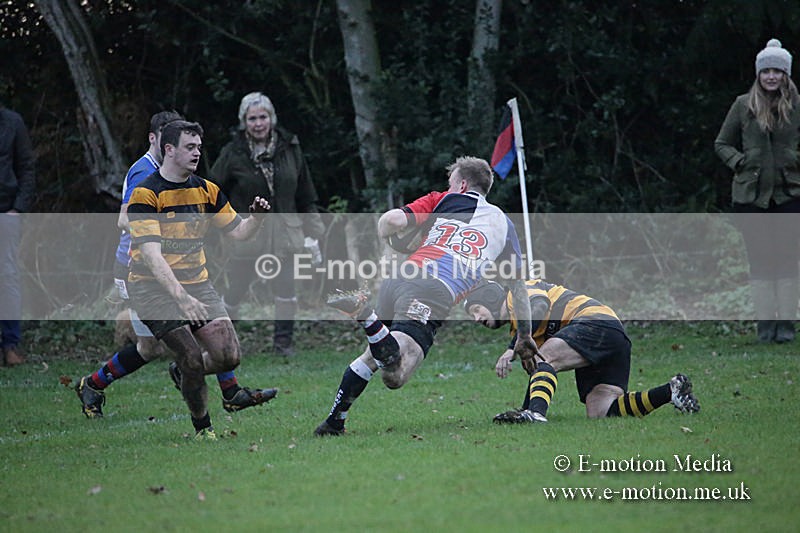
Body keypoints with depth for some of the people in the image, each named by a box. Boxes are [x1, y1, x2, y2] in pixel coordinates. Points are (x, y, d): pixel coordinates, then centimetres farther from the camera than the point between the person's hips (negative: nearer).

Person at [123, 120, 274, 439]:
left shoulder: (207, 191, 7)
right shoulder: (146, 195, -14)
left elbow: (238, 232, 13)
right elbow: (151, 254, -23)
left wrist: (257, 217, -10)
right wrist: (181, 297, -33)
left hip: (197, 284, 6)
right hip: (154, 288, -6)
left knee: (229, 356, -9)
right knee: (192, 358, -18)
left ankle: (188, 371, 23)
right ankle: (202, 426, 3)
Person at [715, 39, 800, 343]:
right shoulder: (744, 106, 4)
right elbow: (722, 144, 13)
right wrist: (739, 162, -2)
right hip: (751, 193, 1)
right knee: (760, 260, 1)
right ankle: (765, 322, 6)